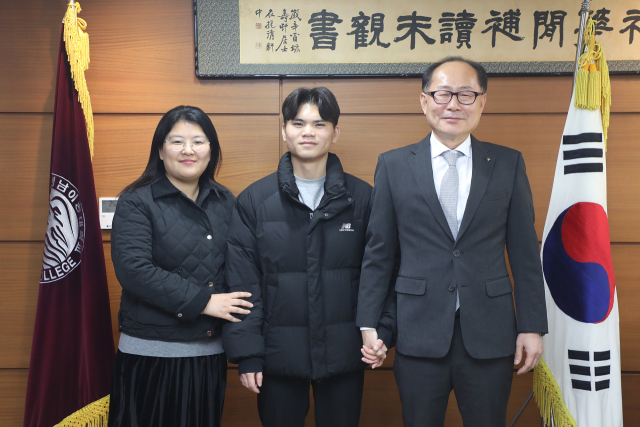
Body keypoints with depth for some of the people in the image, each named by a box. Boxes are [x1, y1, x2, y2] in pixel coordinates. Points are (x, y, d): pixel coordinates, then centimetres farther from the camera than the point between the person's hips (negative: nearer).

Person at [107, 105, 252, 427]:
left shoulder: (226, 203, 9)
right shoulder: (136, 203, -5)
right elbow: (133, 269, -17)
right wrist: (202, 301, -17)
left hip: (210, 352, 4)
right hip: (151, 352, -4)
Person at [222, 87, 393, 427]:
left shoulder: (362, 197, 1)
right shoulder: (254, 200, 0)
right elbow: (242, 282, -2)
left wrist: (380, 332, -9)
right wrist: (247, 354, -5)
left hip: (344, 355, 1)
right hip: (279, 356, 0)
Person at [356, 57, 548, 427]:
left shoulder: (509, 164, 4)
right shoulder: (394, 166, 2)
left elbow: (524, 253, 4)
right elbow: (378, 253, 4)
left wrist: (533, 326, 1)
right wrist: (369, 324, 1)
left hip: (489, 336, 1)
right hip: (419, 334, 0)